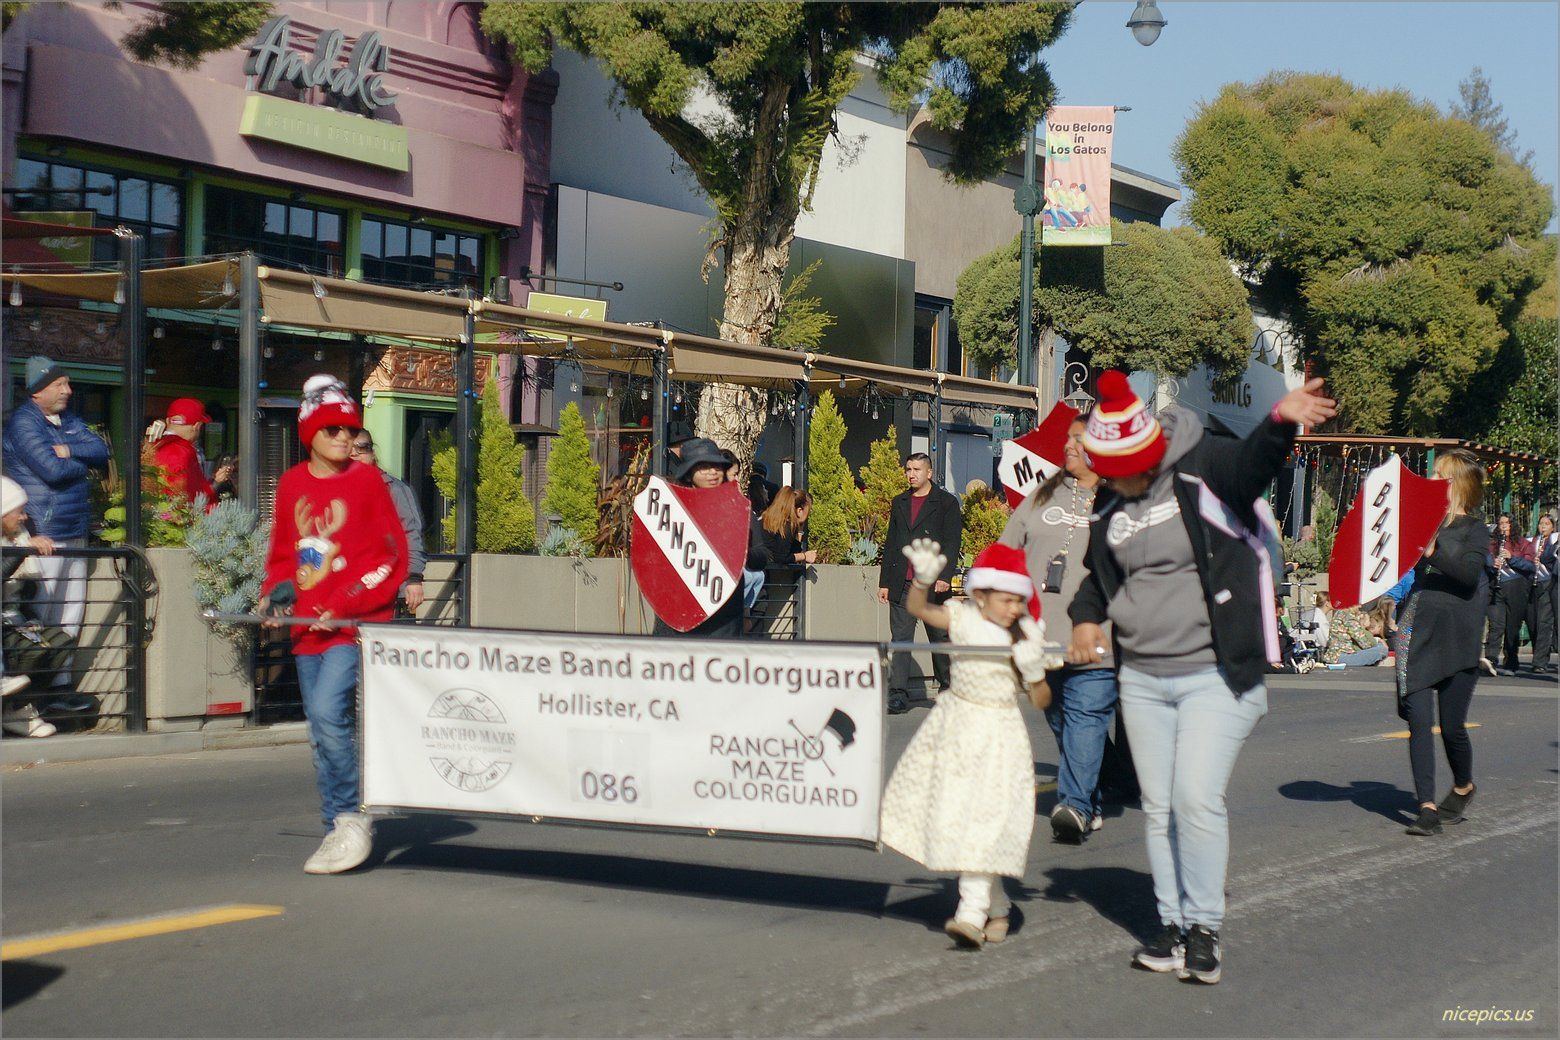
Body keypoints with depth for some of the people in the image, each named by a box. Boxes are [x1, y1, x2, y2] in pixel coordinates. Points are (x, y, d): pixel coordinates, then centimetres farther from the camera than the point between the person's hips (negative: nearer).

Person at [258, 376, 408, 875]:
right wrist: (277, 589, 1)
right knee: (322, 733, 9)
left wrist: (345, 604, -13)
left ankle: (350, 819, -7)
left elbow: (393, 557, -5)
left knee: (328, 711, -21)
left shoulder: (366, 480, -4)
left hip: (356, 623, -6)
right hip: (308, 627, 6)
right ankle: (340, 832, 19)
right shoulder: (291, 485, 9)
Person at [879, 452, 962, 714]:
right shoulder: (899, 502, 16)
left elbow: (951, 543, -5)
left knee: (940, 638, 6)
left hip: (932, 584, -3)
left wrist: (944, 577, -18)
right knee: (900, 639, -1)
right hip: (901, 584, 4)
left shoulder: (946, 503, 2)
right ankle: (898, 695, -2)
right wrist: (884, 581, 12)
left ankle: (947, 688, 21)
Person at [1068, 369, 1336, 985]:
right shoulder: (1109, 506, 7)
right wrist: (1087, 617, 3)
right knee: (1158, 808, 9)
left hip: (1217, 674, -6)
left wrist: (1281, 421, -53)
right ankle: (1174, 928, 21)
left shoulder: (1205, 468, -10)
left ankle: (1205, 929, 1)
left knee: (1197, 797, -14)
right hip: (1141, 678, 6)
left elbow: (1254, 463, -32)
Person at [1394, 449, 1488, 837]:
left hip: (1455, 640, -4)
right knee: (1419, 721, -5)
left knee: (1451, 726, 1)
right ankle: (1427, 807, -3)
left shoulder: (1474, 529, 0)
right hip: (1416, 636, 4)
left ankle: (1463, 787, 29)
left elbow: (1470, 572, -18)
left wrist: (1434, 551, -30)